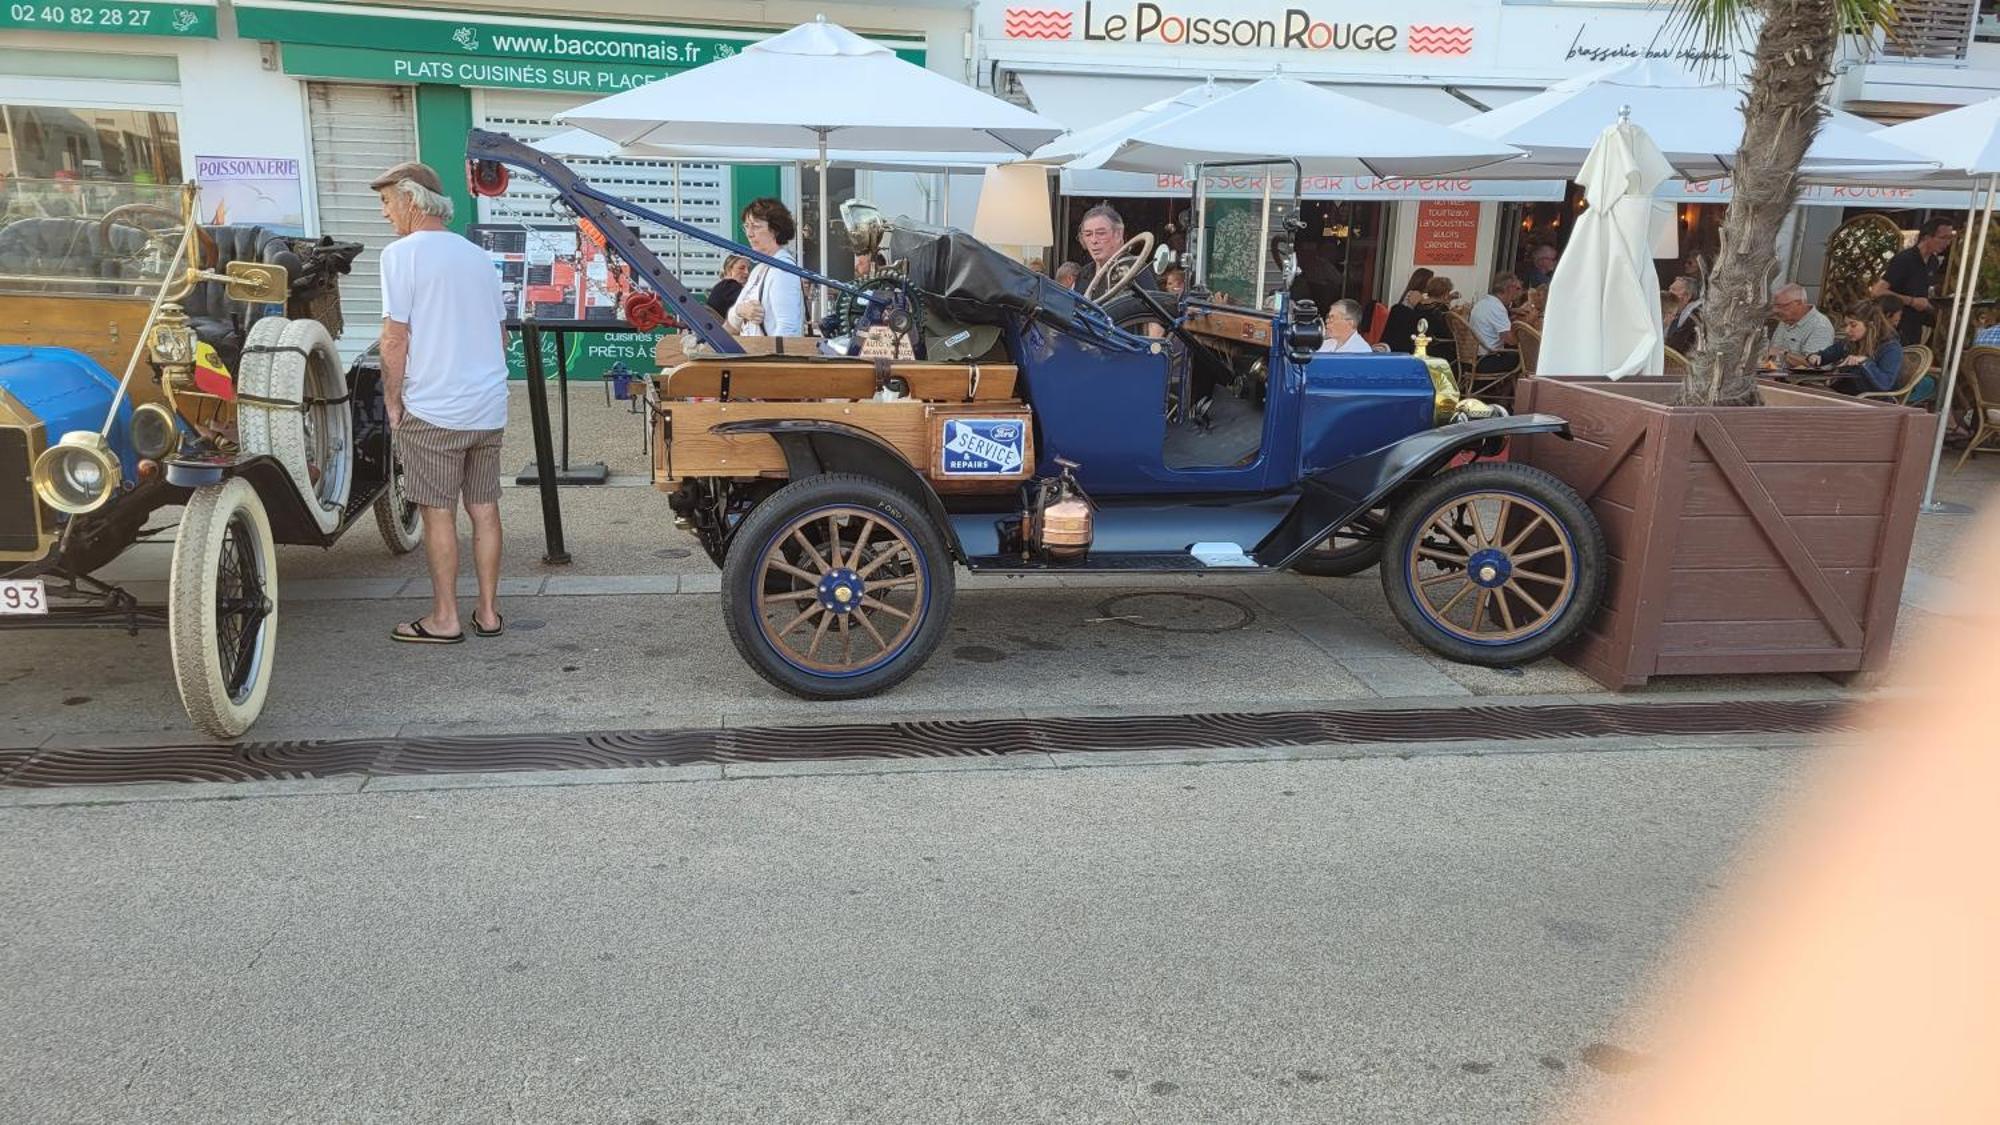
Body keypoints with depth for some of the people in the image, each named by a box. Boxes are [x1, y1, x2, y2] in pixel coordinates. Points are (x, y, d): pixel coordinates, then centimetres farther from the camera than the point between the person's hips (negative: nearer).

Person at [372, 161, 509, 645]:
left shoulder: (402, 253, -7)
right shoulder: (478, 256, 13)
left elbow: (395, 338, -11)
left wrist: (392, 402, -2)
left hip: (433, 410, -6)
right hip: (489, 407, 6)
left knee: (438, 513, 2)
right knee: (484, 509, 10)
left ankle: (444, 618, 9)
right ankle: (488, 611, 16)